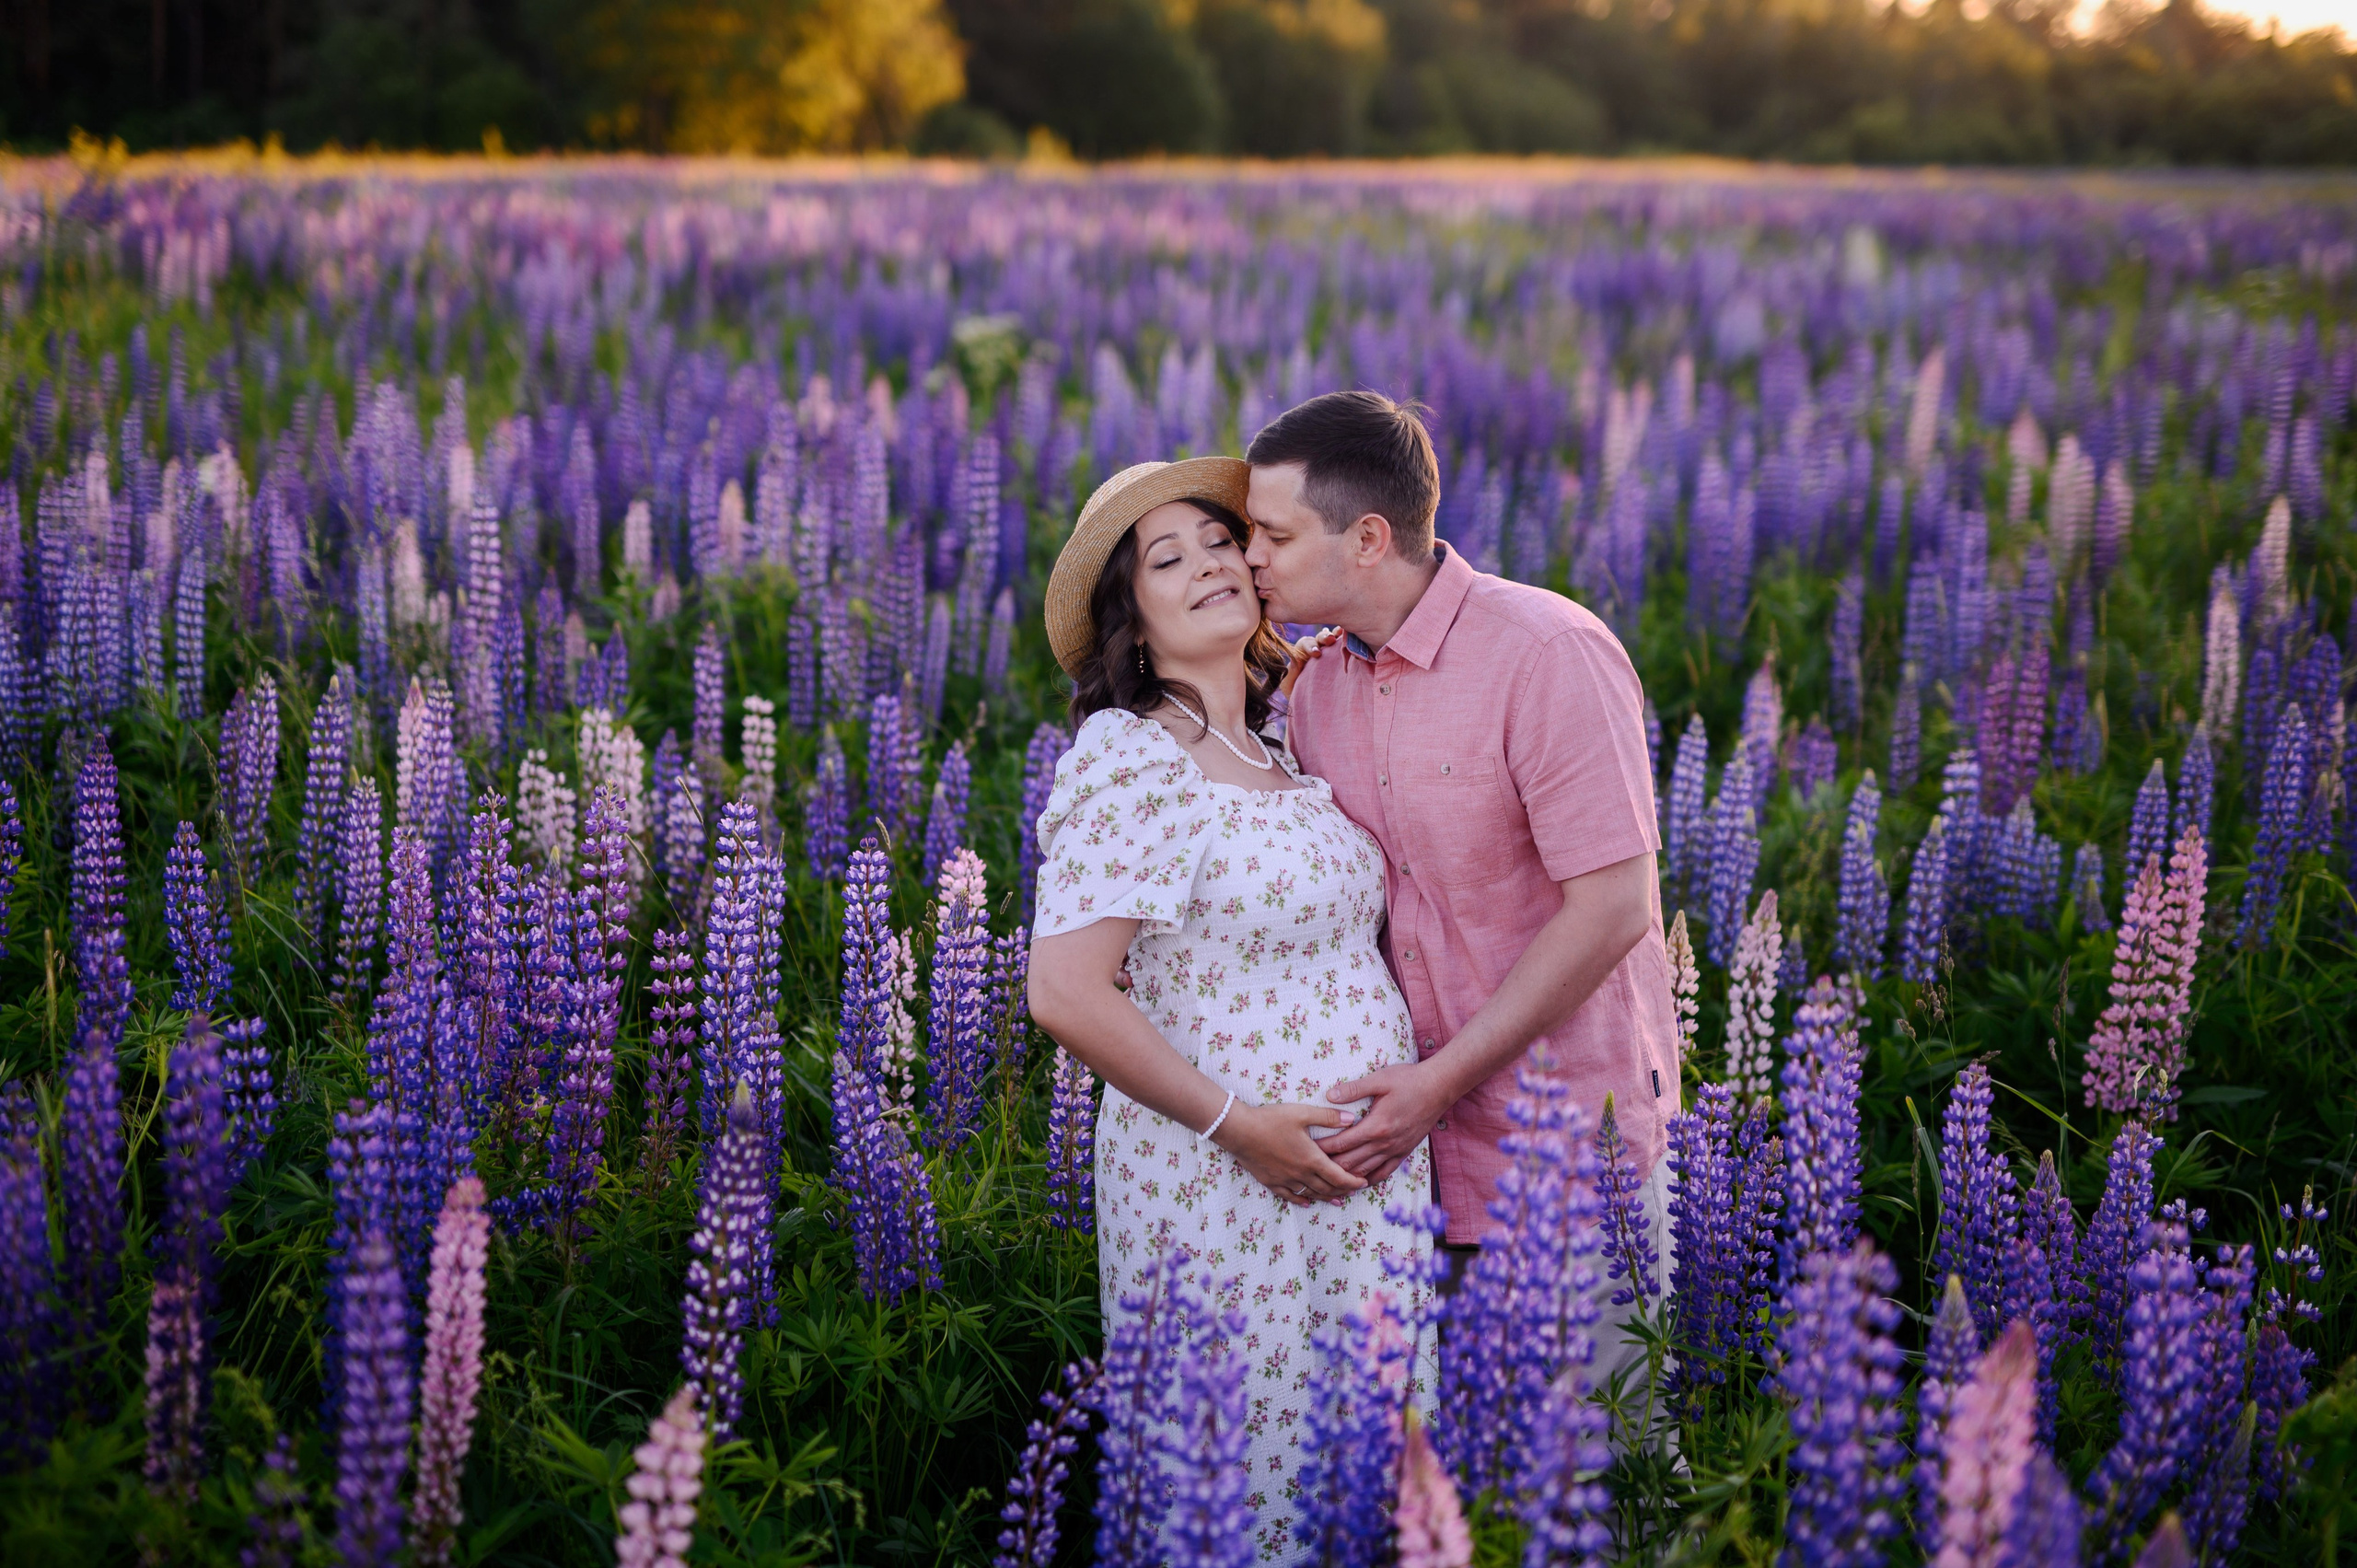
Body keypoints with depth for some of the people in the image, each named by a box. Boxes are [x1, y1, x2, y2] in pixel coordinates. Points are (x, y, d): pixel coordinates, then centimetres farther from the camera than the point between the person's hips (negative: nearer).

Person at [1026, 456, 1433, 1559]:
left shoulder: (1277, 754, 12)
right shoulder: (1125, 756, -12)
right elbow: (1065, 993, -20)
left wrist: (1409, 1089, 10)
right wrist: (1237, 1123, -17)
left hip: (1361, 1180, 7)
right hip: (1222, 1182, -7)